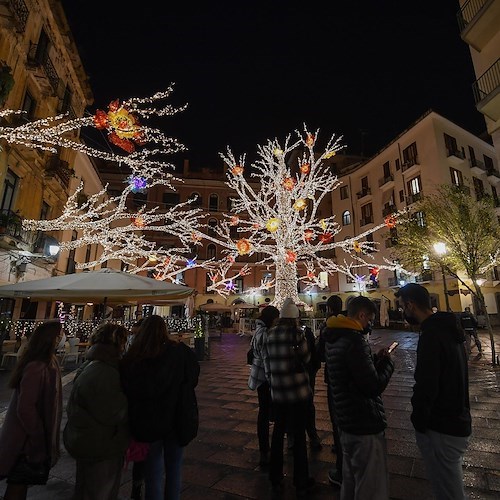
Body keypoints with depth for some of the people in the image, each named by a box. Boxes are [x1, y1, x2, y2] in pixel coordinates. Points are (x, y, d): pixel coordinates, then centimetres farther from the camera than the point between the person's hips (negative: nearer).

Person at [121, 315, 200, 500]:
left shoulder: (130, 359, -16)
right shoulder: (181, 352, -18)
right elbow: (193, 380, -3)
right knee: (174, 470, 22)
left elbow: (126, 393, -5)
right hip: (176, 422, 0)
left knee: (153, 474, 19)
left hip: (146, 424, 0)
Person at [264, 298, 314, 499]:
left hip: (277, 391, 4)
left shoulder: (270, 334, 0)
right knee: (299, 435, 12)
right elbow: (306, 358, -5)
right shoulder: (296, 333, -13)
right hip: (298, 390, -4)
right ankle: (300, 483, 27)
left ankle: (276, 481, 31)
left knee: (278, 433, 17)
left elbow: (267, 361, 6)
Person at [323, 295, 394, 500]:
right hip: (365, 425, -9)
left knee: (350, 481, 25)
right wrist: (387, 362, -7)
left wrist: (376, 359, 5)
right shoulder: (354, 340, -24)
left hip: (346, 421, 10)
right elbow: (374, 386, -22)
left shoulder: (334, 339, 7)